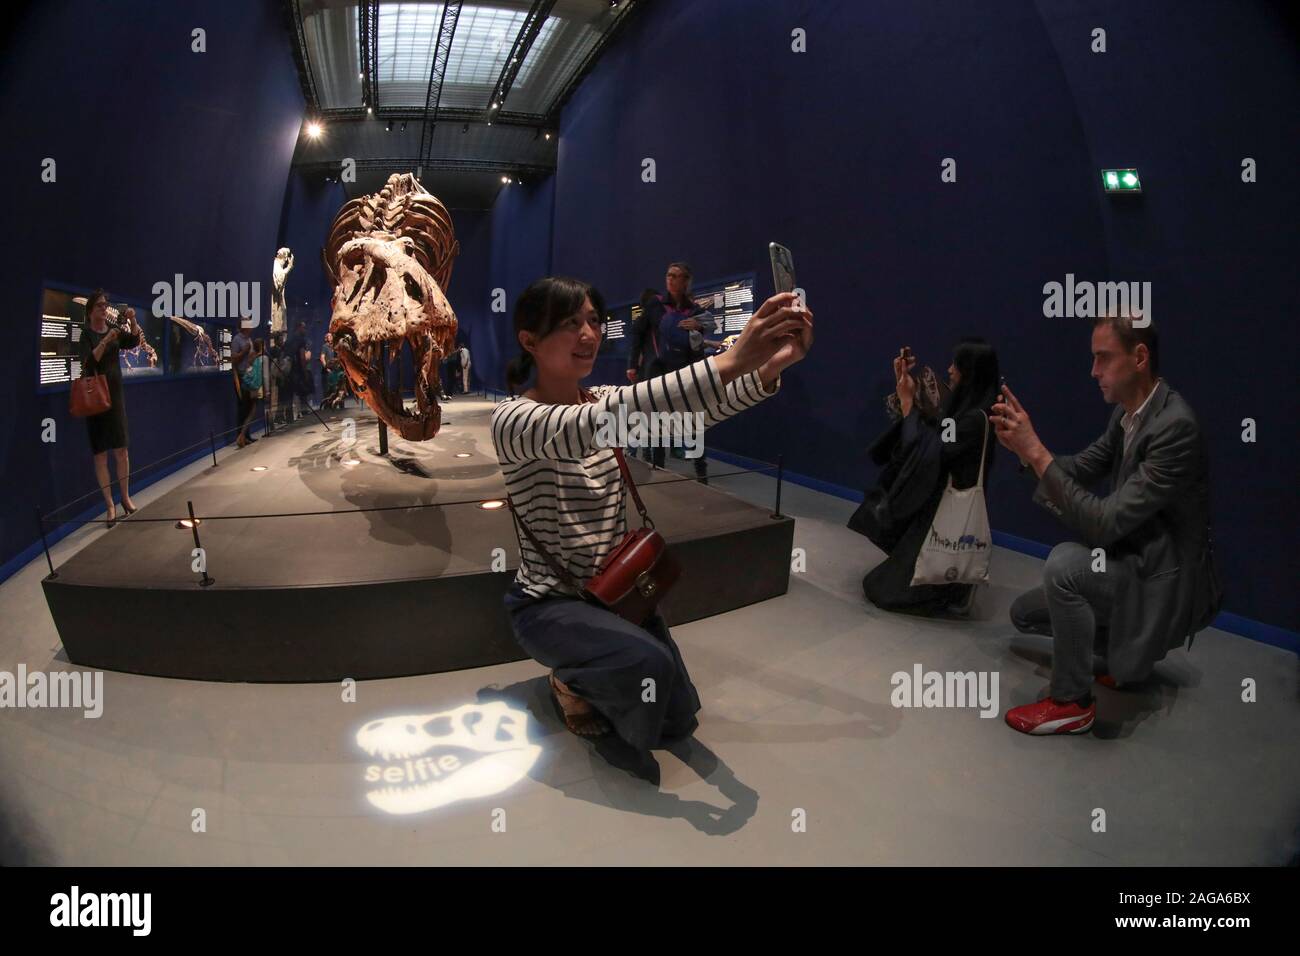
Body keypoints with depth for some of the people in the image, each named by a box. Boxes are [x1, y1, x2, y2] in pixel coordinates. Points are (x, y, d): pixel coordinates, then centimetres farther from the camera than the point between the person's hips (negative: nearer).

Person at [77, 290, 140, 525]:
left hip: (115, 393, 4)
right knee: (100, 453, -1)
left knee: (121, 449, 5)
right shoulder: (85, 333, -6)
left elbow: (133, 342, -10)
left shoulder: (115, 329, 7)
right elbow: (90, 361, -19)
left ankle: (126, 497, 15)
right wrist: (106, 340, -30)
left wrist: (132, 322, -25)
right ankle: (110, 505, 0)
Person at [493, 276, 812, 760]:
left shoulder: (608, 401, -1)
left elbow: (688, 411, -19)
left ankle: (583, 672, 33)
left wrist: (767, 369, -41)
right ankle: (573, 680, 2)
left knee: (678, 718, 8)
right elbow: (593, 426, -42)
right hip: (548, 603, -6)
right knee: (648, 664, -32)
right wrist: (729, 361, -49)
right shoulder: (513, 418, -21)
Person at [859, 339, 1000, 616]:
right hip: (934, 505, 9)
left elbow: (924, 454, -22)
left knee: (882, 589, -7)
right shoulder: (963, 407, 6)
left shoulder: (977, 418, -21)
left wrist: (907, 402, -15)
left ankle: (956, 586, 3)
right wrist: (904, 383, 4)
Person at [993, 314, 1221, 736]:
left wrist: (1037, 452, -31)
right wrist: (1025, 446, -13)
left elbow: (1105, 524, -32)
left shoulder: (1176, 426, -28)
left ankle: (1072, 702, -14)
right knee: (1025, 613, 13)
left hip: (1167, 584, -9)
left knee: (1065, 562, -33)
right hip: (1135, 565, 9)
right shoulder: (1128, 411, 0)